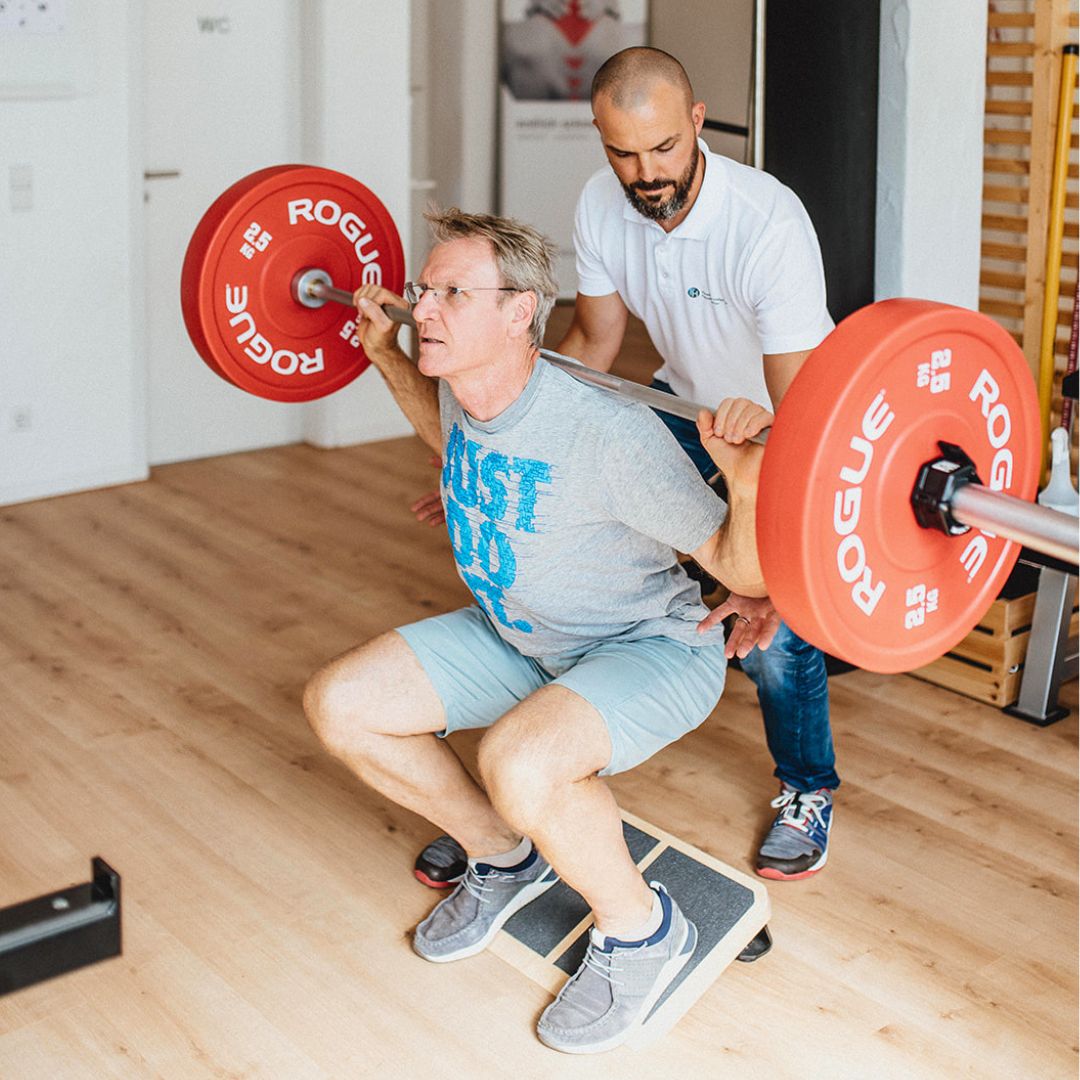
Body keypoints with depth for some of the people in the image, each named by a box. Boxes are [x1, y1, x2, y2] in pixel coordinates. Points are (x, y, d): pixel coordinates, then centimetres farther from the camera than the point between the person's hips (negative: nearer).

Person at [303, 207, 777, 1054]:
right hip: (519, 635, 8)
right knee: (341, 704, -4)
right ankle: (508, 857, 16)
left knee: (519, 762, -37)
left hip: (653, 648, -8)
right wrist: (385, 353, 11)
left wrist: (749, 485, -46)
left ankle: (643, 928, -7)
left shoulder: (607, 434, -33)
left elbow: (745, 576, -26)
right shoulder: (460, 391, -10)